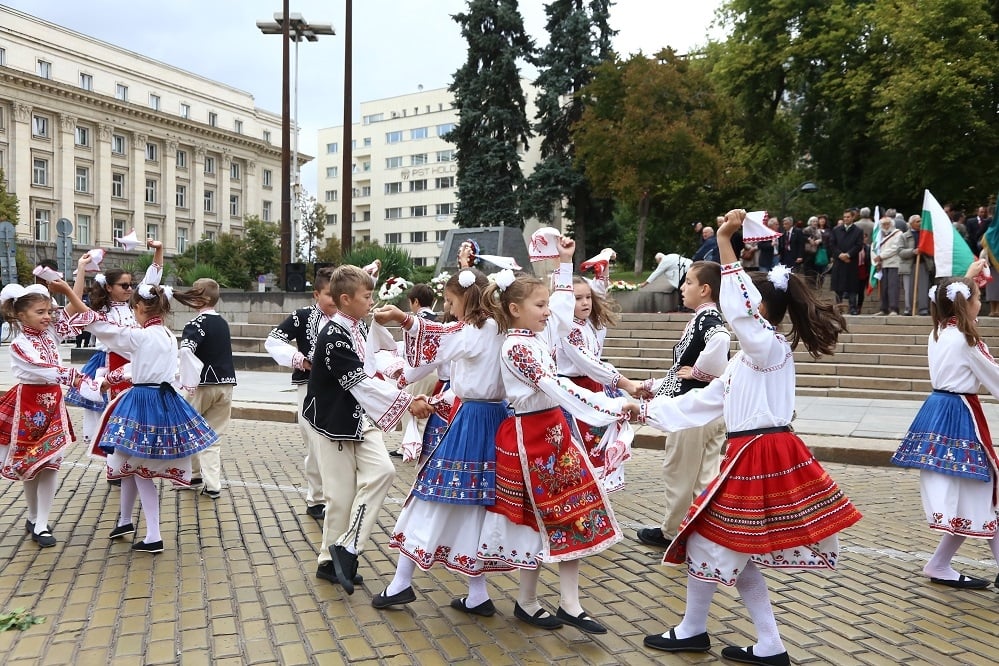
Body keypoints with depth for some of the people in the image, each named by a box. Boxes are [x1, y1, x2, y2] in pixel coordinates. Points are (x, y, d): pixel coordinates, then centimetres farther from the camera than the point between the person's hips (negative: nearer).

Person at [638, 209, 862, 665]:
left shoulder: (771, 347, -12)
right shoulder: (748, 358, 18)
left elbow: (736, 311, -33)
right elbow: (703, 402, 20)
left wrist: (725, 244, -33)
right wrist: (651, 410, 20)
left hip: (760, 458, -9)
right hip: (752, 457, 9)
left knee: (710, 540, 5)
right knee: (737, 552, 14)